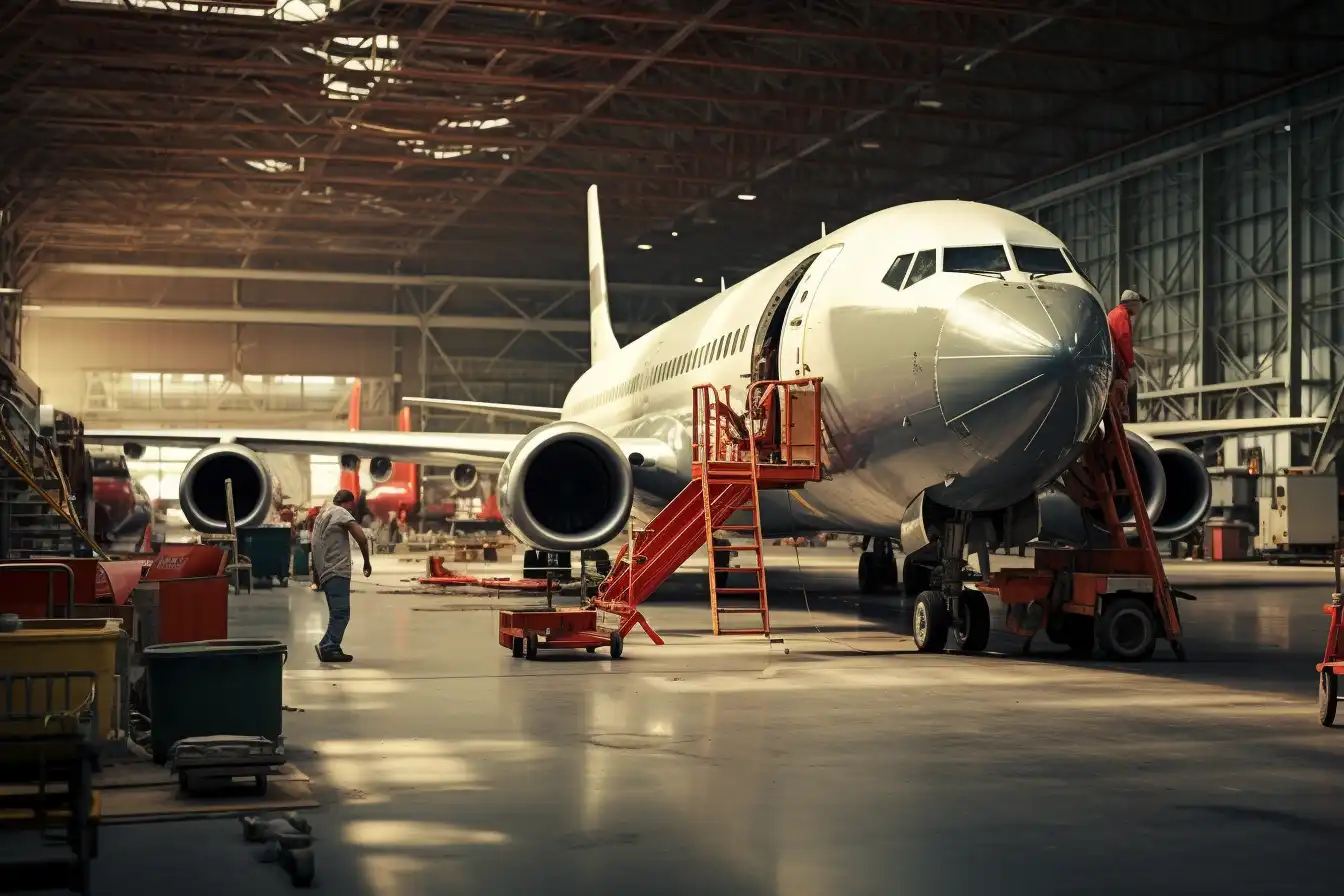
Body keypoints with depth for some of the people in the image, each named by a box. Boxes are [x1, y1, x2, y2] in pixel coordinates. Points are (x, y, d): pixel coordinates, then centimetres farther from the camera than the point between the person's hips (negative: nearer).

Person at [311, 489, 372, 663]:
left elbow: (315, 545, 27)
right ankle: (329, 648, -19)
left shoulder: (322, 514, 22)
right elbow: (361, 538, -16)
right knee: (341, 612, -13)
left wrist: (315, 571, 32)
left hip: (325, 571, 9)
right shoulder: (341, 513, -5)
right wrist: (367, 562, -5)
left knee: (338, 612, 13)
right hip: (337, 571, -9)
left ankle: (329, 648, 10)